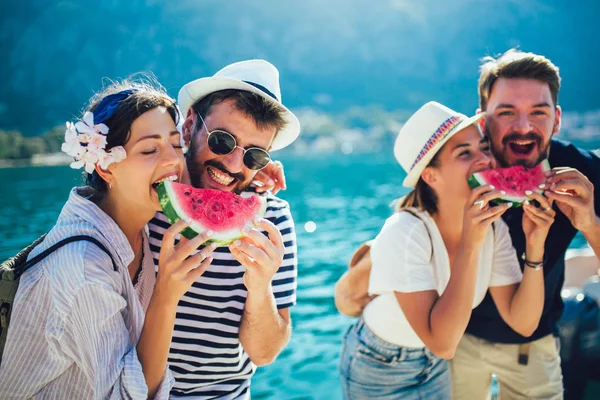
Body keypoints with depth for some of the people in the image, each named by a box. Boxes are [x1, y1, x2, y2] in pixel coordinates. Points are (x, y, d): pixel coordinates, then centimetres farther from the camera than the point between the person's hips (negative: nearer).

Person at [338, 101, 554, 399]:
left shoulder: (493, 226, -14)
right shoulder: (405, 234, -31)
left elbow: (523, 323, -14)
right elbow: (442, 343, -35)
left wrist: (535, 247, -25)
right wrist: (469, 245, -39)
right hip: (378, 373, -5)